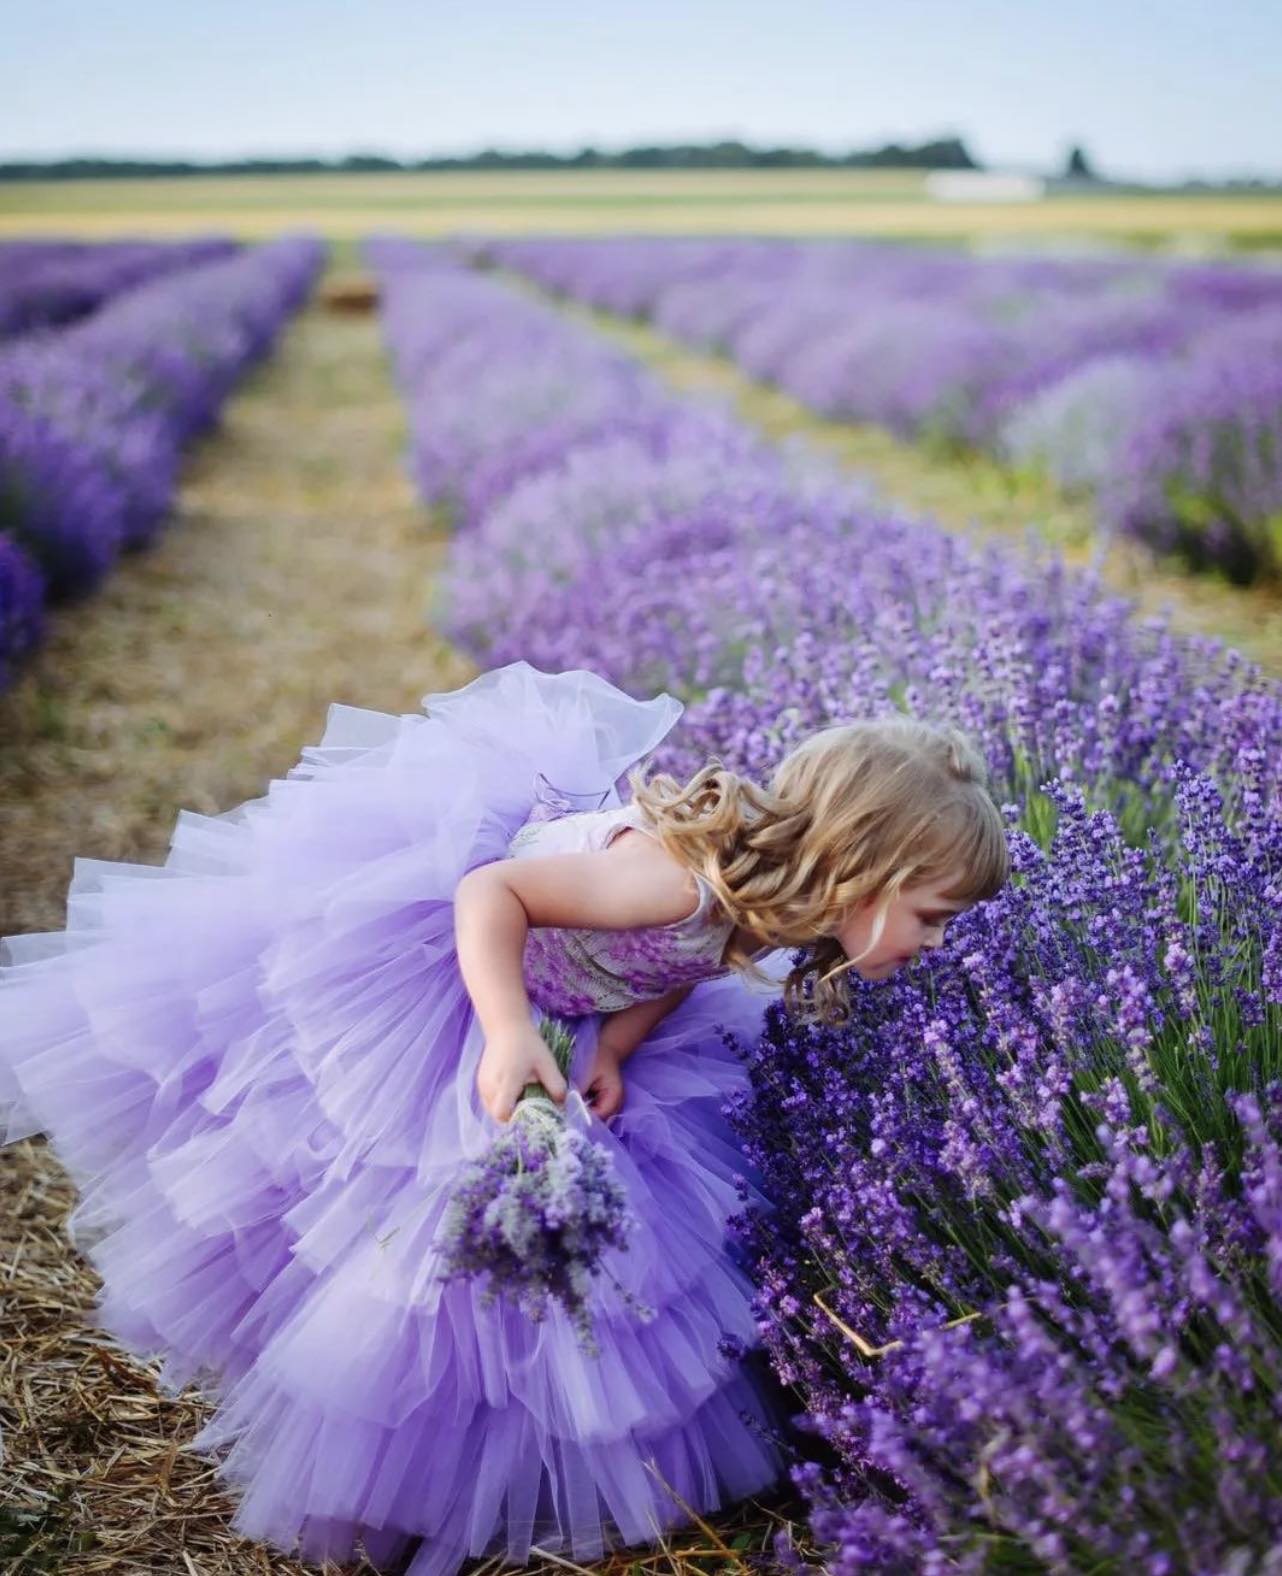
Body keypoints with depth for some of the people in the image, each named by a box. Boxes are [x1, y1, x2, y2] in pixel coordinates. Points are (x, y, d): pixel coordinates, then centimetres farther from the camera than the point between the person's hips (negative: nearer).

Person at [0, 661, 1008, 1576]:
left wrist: (613, 1047, -16)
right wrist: (510, 1037, -47)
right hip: (462, 964, -8)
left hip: (576, 1013, 8)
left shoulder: (779, 894, -14)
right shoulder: (690, 878, -41)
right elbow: (492, 894, -36)